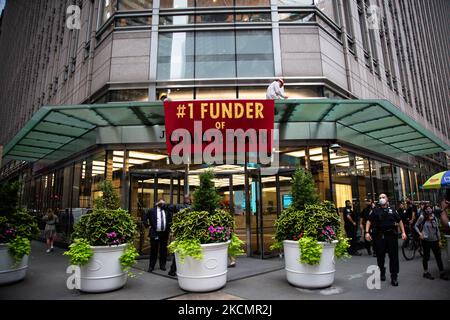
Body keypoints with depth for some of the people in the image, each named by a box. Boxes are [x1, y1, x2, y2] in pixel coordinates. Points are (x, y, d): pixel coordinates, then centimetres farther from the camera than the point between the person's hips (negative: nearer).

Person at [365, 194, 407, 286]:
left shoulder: (392, 210, 9)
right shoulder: (376, 210, 6)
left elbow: (399, 221, 12)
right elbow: (369, 221, 3)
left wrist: (403, 232, 2)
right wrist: (367, 232, -8)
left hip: (392, 235, 0)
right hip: (379, 236, 0)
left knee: (394, 256, 0)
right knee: (380, 256, 9)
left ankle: (394, 277, 10)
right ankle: (381, 273, 30)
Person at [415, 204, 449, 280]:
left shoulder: (434, 218, 3)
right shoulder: (422, 218, -8)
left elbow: (437, 229, 9)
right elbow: (416, 226, 0)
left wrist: (439, 239, 8)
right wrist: (420, 233, -14)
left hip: (434, 240, 4)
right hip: (426, 240, -4)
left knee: (438, 256, 6)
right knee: (426, 256, 7)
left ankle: (442, 273, 18)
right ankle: (426, 272, 20)